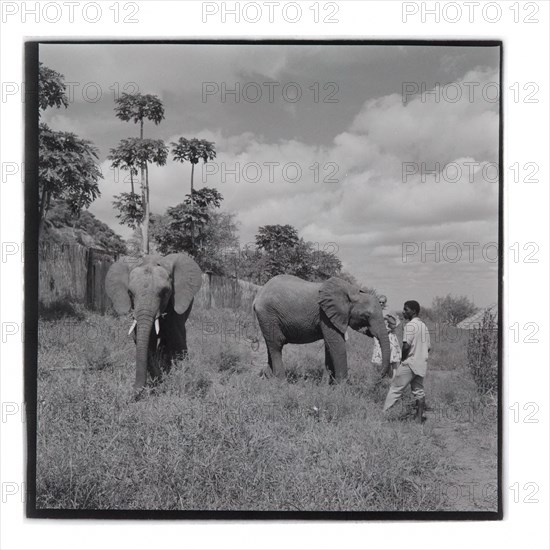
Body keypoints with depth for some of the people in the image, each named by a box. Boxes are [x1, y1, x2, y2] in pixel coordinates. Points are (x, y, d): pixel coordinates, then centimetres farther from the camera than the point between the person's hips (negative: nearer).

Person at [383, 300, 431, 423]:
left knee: (395, 388, -3)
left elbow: (406, 345, -22)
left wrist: (402, 358, -8)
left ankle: (384, 413, -4)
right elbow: (428, 347, 16)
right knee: (419, 391, 11)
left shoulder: (410, 325, -13)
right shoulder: (424, 326, 14)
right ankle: (419, 419, 13)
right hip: (422, 364, 8)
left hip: (410, 363, -8)